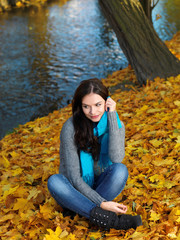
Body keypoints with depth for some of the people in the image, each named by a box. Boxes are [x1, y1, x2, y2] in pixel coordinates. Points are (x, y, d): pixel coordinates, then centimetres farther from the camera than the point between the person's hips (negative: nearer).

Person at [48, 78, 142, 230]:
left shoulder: (116, 124, -7)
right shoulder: (70, 128, -17)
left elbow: (116, 158, -27)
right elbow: (74, 176, -19)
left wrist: (112, 116, -25)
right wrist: (101, 203, -28)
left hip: (102, 186, 2)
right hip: (77, 189, -1)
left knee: (120, 169, -29)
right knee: (54, 181, -34)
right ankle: (110, 219, -38)